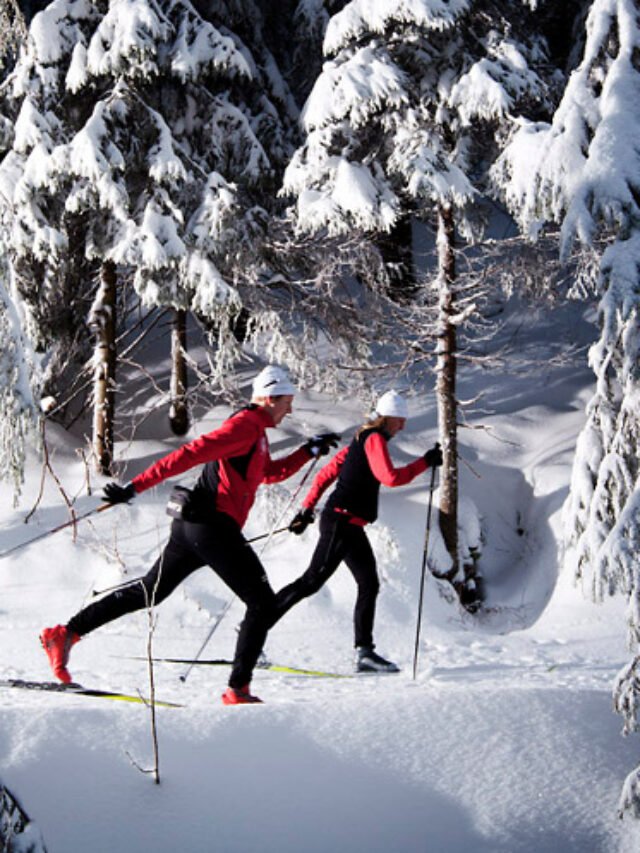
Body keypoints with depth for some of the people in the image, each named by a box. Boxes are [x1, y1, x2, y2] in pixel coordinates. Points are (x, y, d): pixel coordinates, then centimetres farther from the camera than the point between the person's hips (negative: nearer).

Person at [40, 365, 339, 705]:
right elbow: (190, 454, -18)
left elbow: (270, 472, 38)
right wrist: (136, 487, -22)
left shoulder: (254, 432, 21)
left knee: (149, 592, 17)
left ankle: (66, 633, 17)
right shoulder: (246, 426, -11)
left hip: (193, 524, 10)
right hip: (214, 526, -10)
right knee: (262, 601, -5)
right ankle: (238, 689, -9)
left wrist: (309, 451, 30)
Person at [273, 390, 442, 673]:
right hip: (341, 523, -11)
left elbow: (327, 472, 20)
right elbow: (390, 477, -23)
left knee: (369, 584, 7)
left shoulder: (362, 440, 19)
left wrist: (307, 508, 21)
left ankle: (364, 651, 3)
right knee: (312, 580, -10)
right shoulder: (374, 439, -9)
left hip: (350, 527, 11)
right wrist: (425, 462, -16)